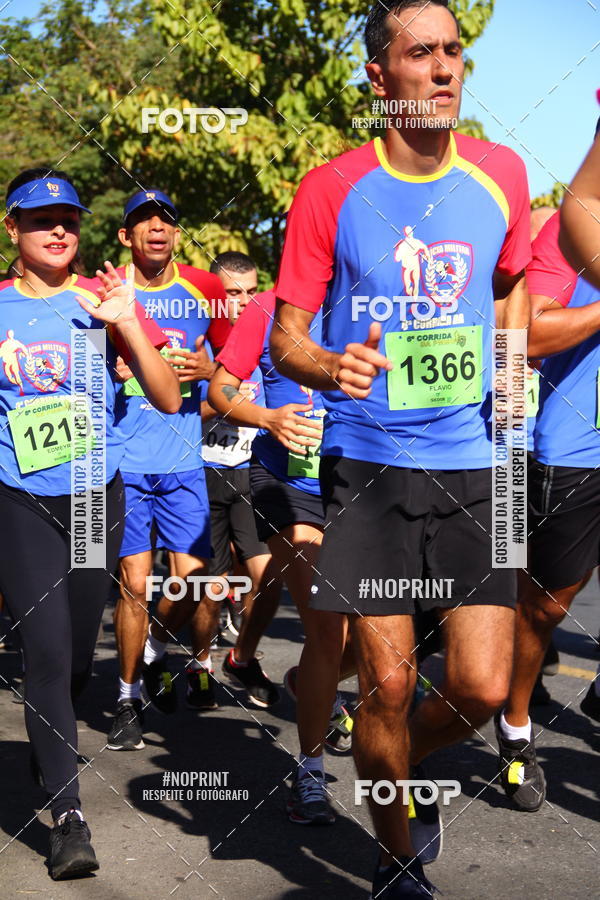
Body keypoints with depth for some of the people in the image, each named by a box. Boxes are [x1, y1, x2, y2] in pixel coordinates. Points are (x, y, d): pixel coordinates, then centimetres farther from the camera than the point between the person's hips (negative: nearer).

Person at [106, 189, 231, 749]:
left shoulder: (202, 289, 5)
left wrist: (208, 370, -6)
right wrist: (108, 373, -12)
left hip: (183, 461, 2)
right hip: (124, 461, -2)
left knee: (192, 582, -2)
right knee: (135, 584, -4)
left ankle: (151, 652, 29)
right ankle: (128, 698, 15)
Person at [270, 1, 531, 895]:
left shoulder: (502, 174, 3)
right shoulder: (330, 190, -5)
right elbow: (286, 337, -2)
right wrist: (334, 367, -24)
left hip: (471, 462, 2)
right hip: (368, 463, -2)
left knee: (481, 687, -2)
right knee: (388, 682, 1)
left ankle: (406, 772, 34)